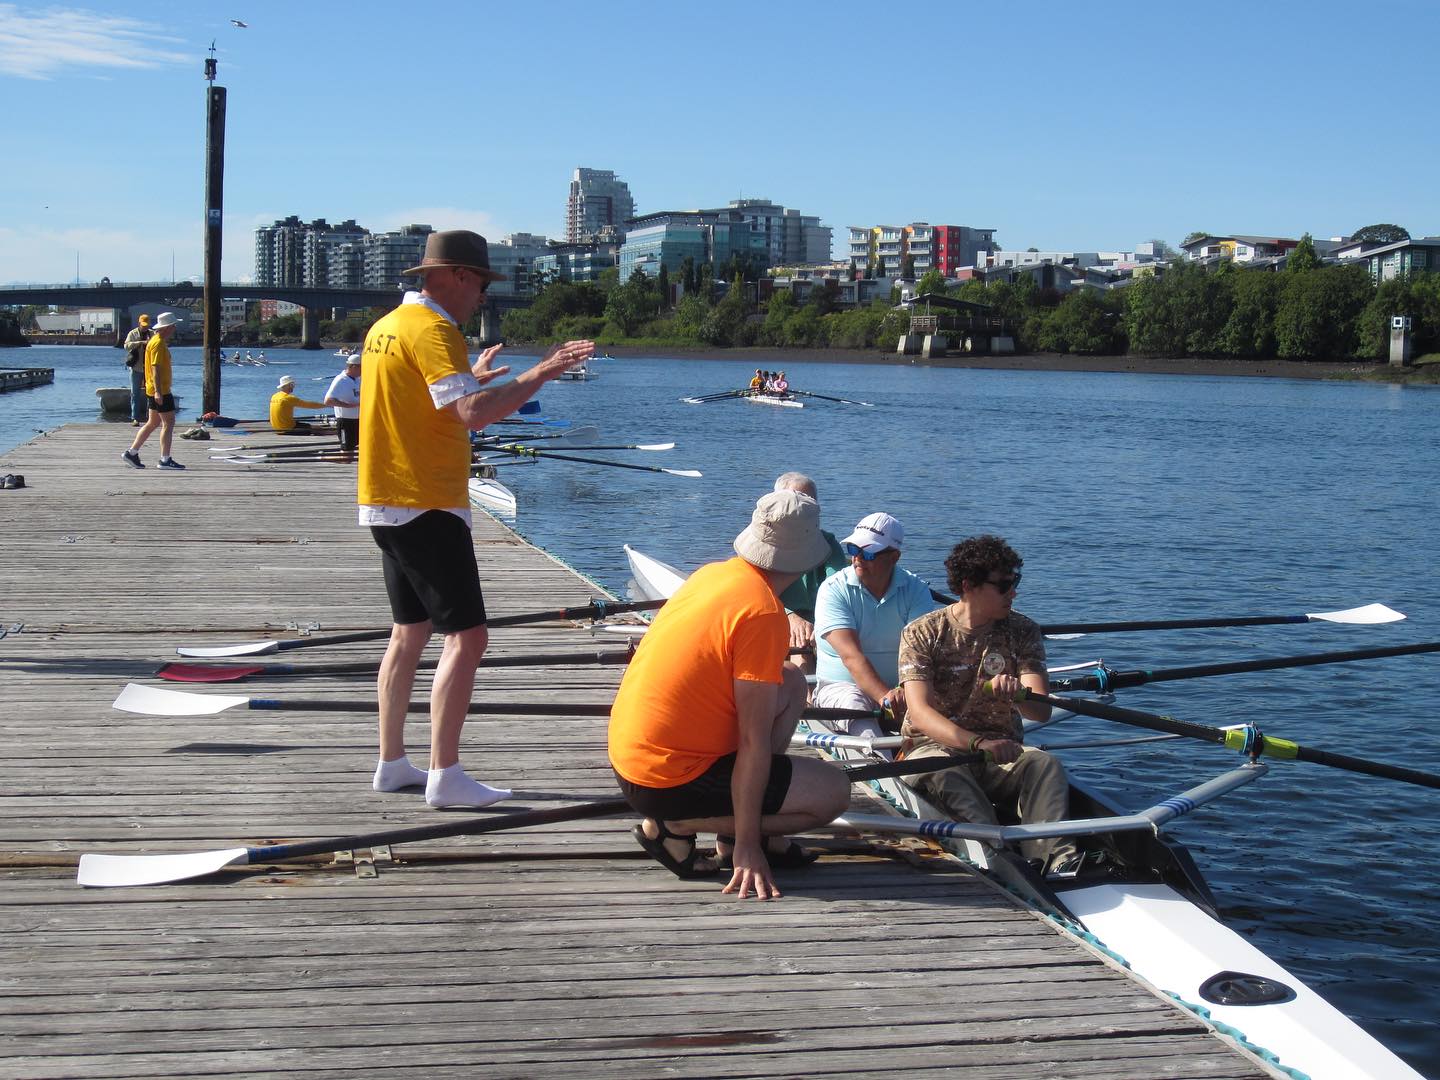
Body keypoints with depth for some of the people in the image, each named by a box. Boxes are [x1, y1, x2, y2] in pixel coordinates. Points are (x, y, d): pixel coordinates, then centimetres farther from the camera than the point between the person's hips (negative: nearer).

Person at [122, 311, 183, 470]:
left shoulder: (155, 341, 17)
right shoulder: (158, 344, -16)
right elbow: (155, 368, -23)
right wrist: (158, 391, -27)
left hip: (154, 391, 10)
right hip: (160, 391, -10)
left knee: (153, 423, 15)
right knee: (169, 422, -6)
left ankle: (132, 452, 16)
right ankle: (165, 459, -5)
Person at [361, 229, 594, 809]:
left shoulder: (385, 327, 15)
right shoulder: (433, 330, -15)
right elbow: (472, 414, -27)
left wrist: (473, 378, 30)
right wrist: (539, 374, -22)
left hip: (387, 506, 10)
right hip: (427, 508, -10)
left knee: (410, 632, 17)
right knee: (466, 636, -8)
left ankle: (391, 763, 22)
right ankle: (445, 776, -10)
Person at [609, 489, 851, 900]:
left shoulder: (712, 573, 4)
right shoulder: (763, 613, -20)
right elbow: (754, 740, -19)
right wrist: (747, 845, -16)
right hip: (667, 781, -9)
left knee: (791, 681, 17)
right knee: (834, 792, -2)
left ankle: (738, 829, 17)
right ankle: (677, 826, -1)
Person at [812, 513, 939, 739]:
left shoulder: (915, 589, 0)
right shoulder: (833, 590, -8)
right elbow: (851, 656, -20)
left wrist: (905, 691, -38)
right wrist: (884, 697, -37)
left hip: (899, 687, 2)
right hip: (841, 686, -2)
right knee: (855, 709, -36)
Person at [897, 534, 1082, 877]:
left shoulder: (1023, 632, 4)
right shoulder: (922, 633, -4)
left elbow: (1042, 710, -7)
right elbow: (920, 714, -17)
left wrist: (1017, 696, -33)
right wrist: (978, 742, -35)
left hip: (1001, 751, 3)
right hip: (934, 746, -3)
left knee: (1046, 764, -28)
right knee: (942, 772, -37)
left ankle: (1053, 856, -49)